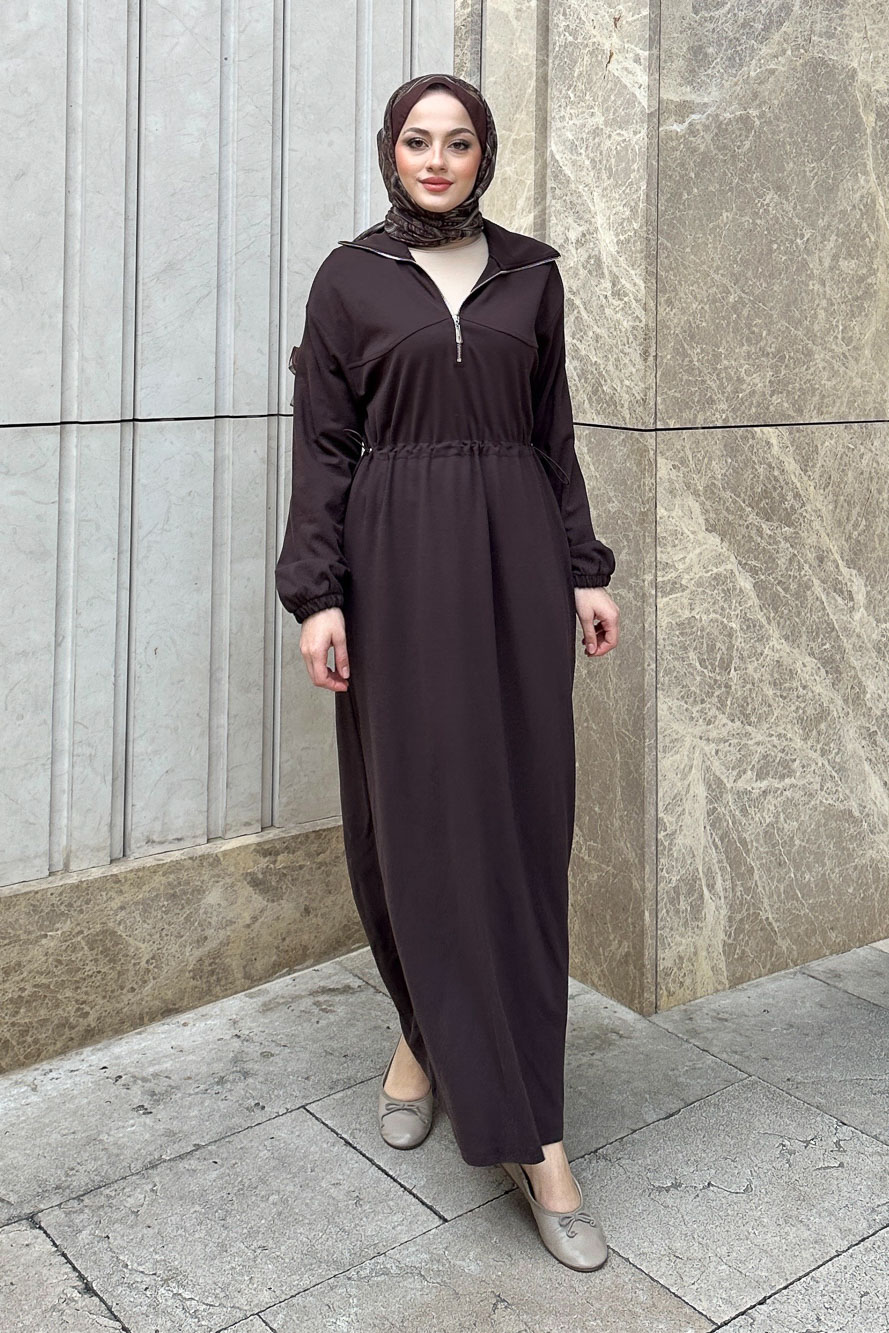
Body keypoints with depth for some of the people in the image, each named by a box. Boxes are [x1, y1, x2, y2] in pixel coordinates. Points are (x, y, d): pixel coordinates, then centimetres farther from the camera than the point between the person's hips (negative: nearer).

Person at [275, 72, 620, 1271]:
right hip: (397, 558, -2)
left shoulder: (530, 273, 11)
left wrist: (586, 570, 6)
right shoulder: (349, 278, 4)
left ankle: (444, 1042, 10)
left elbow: (554, 433, 13)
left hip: (516, 555, 3)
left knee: (522, 821, -1)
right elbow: (322, 445, 0)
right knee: (413, 814, -1)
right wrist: (319, 594, -10)